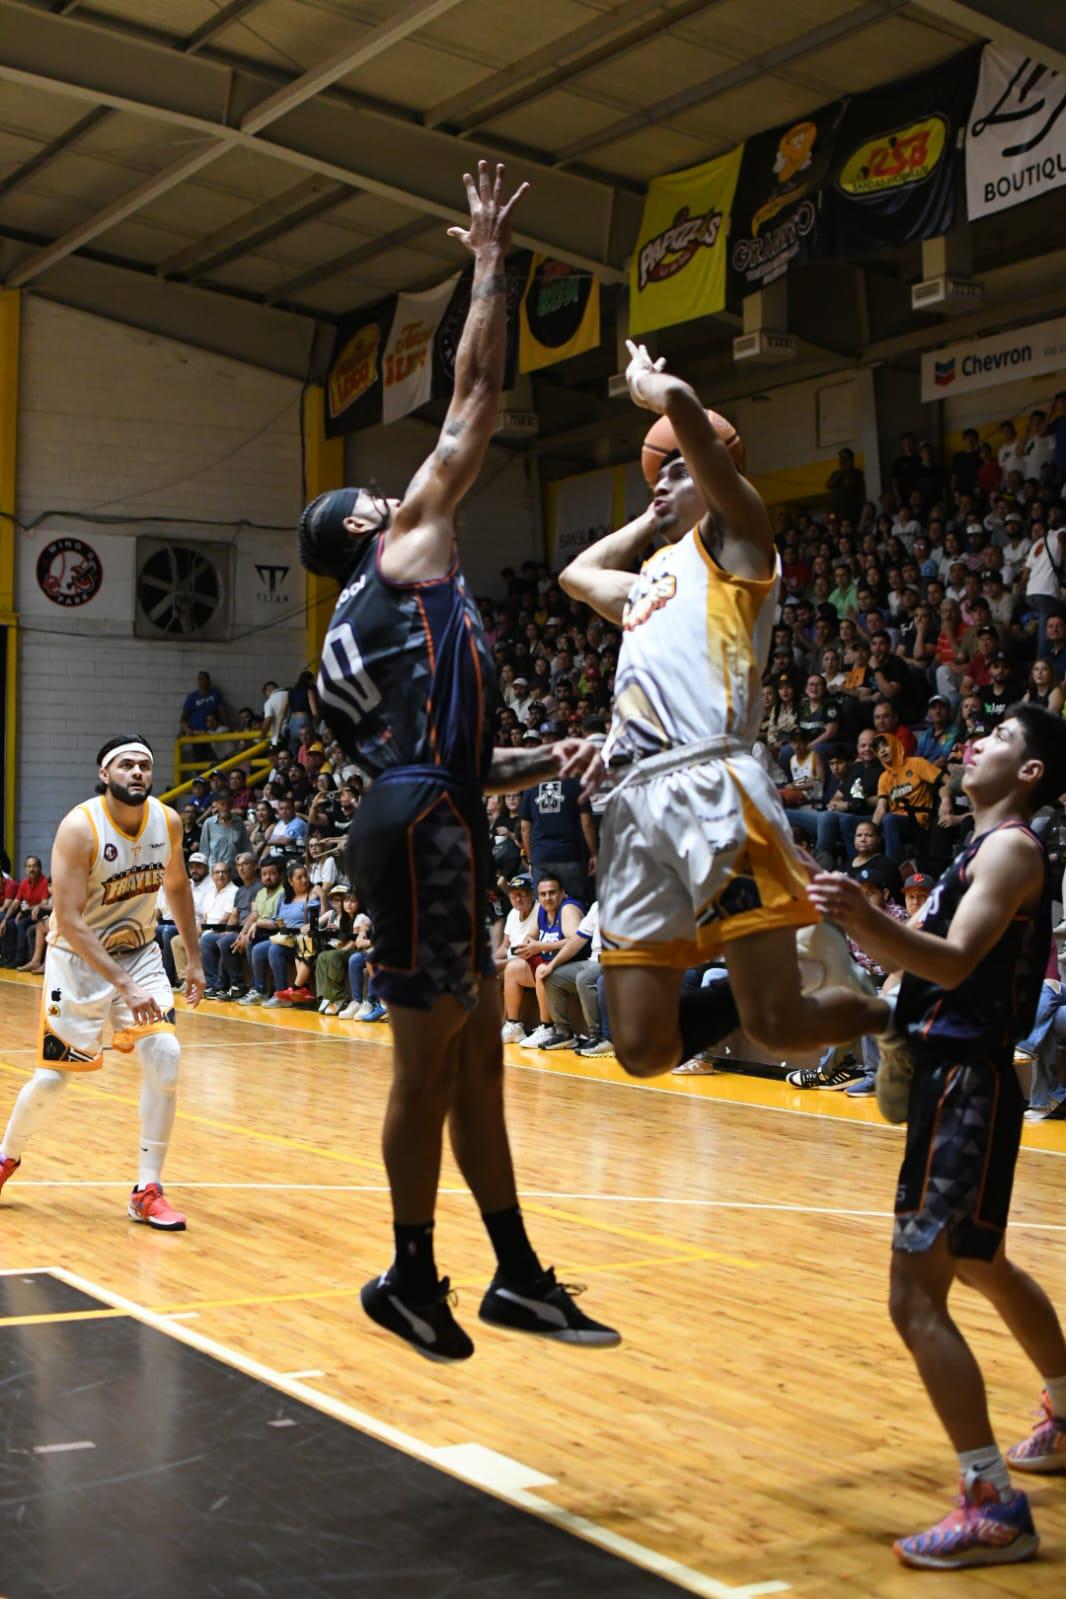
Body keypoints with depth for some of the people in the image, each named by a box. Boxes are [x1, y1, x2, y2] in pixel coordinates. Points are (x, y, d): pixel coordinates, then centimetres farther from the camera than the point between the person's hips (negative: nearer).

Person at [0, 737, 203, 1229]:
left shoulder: (167, 821, -8)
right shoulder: (79, 828, -24)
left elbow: (177, 885, 11)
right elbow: (69, 921, -27)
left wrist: (194, 959, 9)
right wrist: (124, 986, -33)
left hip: (139, 952, 4)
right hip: (79, 956, -4)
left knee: (164, 1056, -14)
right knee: (53, 1075, 1)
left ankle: (148, 1192, -5)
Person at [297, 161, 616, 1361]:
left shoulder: (360, 635, 28)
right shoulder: (408, 544, 5)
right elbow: (474, 399, 2)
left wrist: (542, 763, 16)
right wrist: (490, 262, 11)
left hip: (428, 829, 10)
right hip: (421, 833, -10)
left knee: (474, 1056, 11)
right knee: (429, 1060, -2)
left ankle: (516, 1275, 19)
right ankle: (412, 1279, 8)